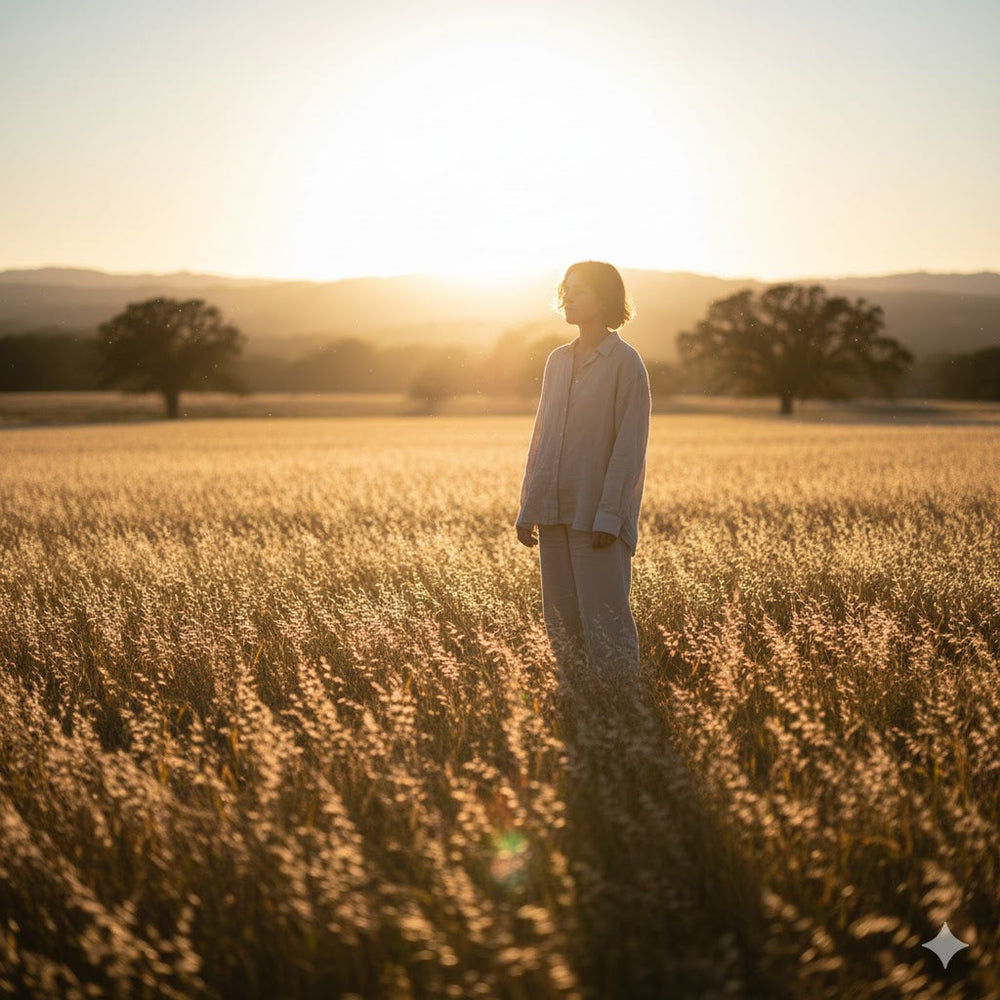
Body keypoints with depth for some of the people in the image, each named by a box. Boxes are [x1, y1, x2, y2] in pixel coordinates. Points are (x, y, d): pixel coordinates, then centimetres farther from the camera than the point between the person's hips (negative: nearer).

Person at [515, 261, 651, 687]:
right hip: (555, 512, 6)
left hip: (598, 515, -6)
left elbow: (630, 443, -10)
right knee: (561, 623, 9)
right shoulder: (557, 361, 14)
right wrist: (528, 509, 11)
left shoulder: (625, 362, -5)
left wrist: (609, 515, -16)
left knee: (605, 620, -5)